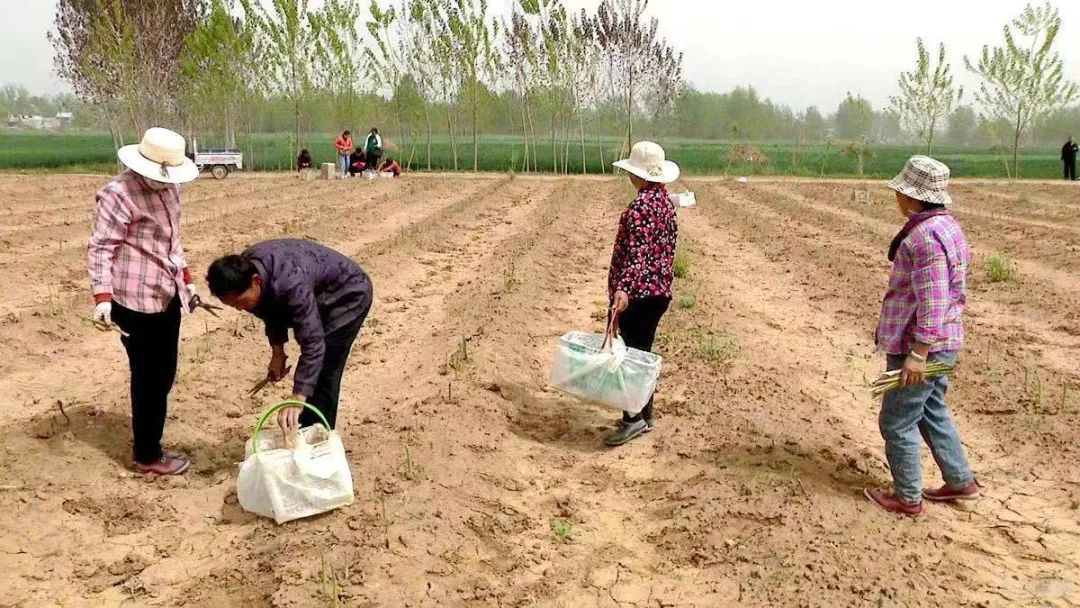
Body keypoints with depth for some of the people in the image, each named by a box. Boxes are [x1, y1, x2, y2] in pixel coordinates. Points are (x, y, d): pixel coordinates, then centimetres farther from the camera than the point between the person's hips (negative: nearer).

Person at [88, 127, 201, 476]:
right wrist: (102, 297, -25)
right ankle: (147, 457, 13)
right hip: (137, 302, -9)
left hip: (166, 297, 9)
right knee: (149, 379, 0)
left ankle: (149, 445, 29)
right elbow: (100, 249, -17)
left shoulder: (167, 189, 12)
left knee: (163, 375, 15)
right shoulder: (118, 194, -15)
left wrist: (187, 279, 23)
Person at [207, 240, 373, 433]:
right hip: (320, 296, 8)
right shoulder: (243, 269, -17)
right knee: (313, 374, 13)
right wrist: (277, 352, 1)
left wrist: (297, 400, -45)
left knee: (322, 375, -11)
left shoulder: (291, 284, -42)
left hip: (349, 294, -8)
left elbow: (313, 344, -42)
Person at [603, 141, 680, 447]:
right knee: (643, 352, 16)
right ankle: (645, 416, 23)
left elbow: (637, 252, -26)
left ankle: (634, 419, 1)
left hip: (637, 292, -9)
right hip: (660, 290, 9)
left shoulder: (640, 207, -17)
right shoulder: (667, 202, 11)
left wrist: (624, 289, -35)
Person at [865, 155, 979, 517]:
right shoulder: (946, 226, 10)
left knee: (897, 422, 3)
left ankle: (908, 498, 15)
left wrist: (917, 355, -23)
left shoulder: (926, 235, -23)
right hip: (942, 342, 10)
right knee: (932, 413, 23)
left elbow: (933, 301, -26)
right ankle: (961, 482, 32)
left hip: (920, 345, -10)